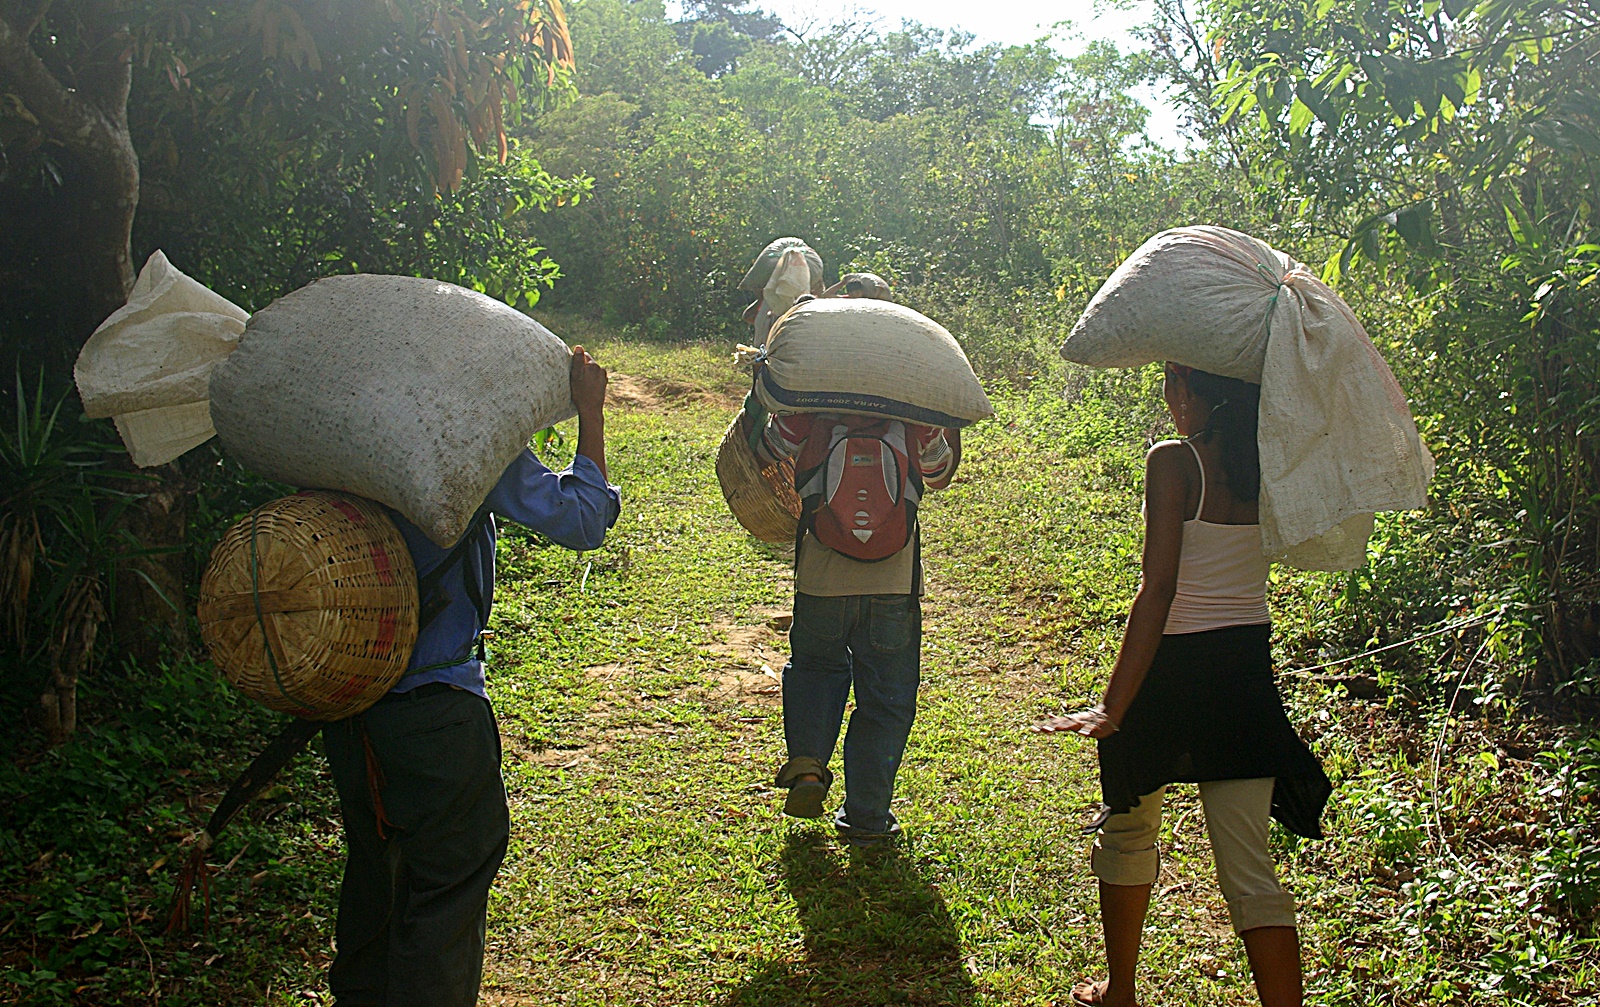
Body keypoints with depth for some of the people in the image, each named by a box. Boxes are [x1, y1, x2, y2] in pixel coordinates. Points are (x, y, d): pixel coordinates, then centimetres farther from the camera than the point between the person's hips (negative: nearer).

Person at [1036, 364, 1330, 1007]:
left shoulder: (1173, 462, -15)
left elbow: (1158, 589, -21)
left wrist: (1114, 707, -22)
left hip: (1171, 667, -4)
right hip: (1247, 669, 4)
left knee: (1129, 833, 19)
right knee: (1249, 870, 7)